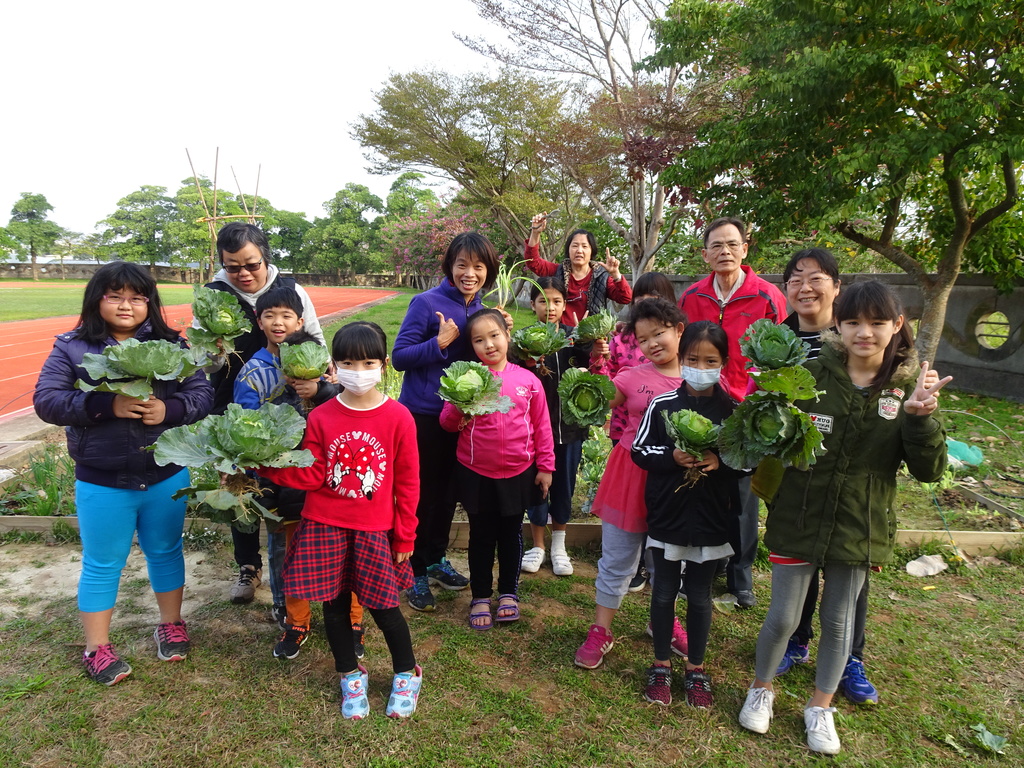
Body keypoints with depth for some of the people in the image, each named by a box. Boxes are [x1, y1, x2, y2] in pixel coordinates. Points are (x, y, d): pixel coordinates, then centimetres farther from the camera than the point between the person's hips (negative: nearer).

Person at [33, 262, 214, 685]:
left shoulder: (171, 345, -1)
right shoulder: (71, 348, -4)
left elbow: (202, 394, -5)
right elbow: (46, 400, -13)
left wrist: (169, 409, -25)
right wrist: (107, 405, -27)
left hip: (167, 476, 2)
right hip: (101, 482, -1)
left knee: (166, 552, 18)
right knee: (102, 565, 13)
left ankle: (171, 623, 39)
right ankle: (97, 647, 31)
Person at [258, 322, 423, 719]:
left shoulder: (398, 417, -9)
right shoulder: (321, 418, -3)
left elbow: (407, 482, -4)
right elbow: (312, 476, -2)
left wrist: (405, 536, -1)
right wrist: (266, 464, -14)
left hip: (375, 530, -2)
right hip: (326, 526, 2)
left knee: (383, 606, 5)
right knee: (335, 604, 13)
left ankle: (407, 674, 31)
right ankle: (351, 676, 36)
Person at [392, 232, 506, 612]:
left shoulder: (482, 311, 5)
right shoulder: (426, 303, -13)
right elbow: (399, 356, -14)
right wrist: (440, 341, -25)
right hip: (422, 414, -6)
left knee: (448, 491, 17)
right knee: (422, 494, 3)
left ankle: (436, 559, 36)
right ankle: (415, 574, 19)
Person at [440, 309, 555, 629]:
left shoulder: (528, 380, -3)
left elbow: (541, 426, 3)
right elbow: (446, 422, -4)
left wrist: (545, 466, 3)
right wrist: (459, 409, -24)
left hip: (518, 473, 1)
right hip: (477, 474, 0)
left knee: (511, 534, 16)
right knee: (481, 536, 13)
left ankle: (508, 593, 35)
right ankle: (481, 597, 30)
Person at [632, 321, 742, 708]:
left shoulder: (733, 410, -5)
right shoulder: (662, 405, -6)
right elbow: (639, 450, -3)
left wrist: (721, 462, -18)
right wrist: (672, 457, -20)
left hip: (711, 520, 0)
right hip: (667, 515, 0)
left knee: (699, 595, 13)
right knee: (664, 591, 13)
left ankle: (696, 668, 32)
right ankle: (661, 665, 31)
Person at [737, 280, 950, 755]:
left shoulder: (909, 387, -4)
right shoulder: (810, 375, -10)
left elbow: (929, 470, -7)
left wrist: (920, 417, -25)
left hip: (859, 528, 2)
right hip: (798, 520, -1)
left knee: (839, 621, 17)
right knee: (782, 618, 8)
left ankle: (820, 707, 40)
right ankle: (761, 689, 37)